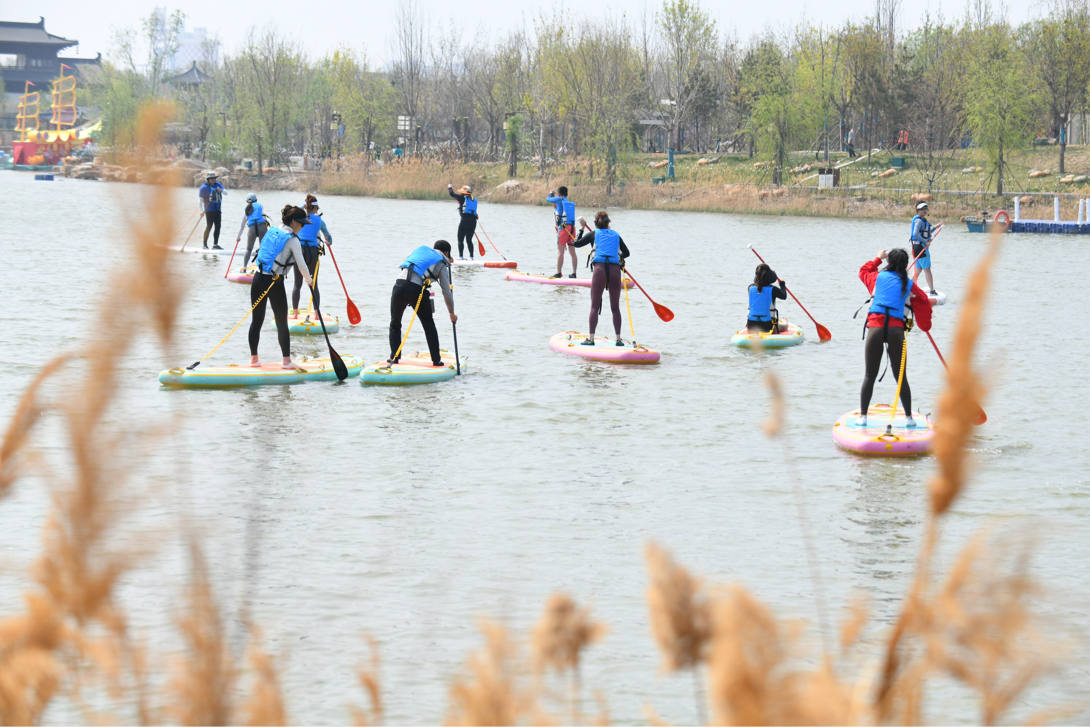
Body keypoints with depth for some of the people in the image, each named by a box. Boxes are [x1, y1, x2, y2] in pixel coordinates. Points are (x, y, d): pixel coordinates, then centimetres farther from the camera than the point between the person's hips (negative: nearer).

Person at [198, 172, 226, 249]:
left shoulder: (218, 185, 10)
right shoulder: (204, 187, -7)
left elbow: (226, 193, 7)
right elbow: (200, 199, -7)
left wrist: (221, 190, -16)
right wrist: (201, 210, -14)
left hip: (218, 209, 6)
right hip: (209, 210, -6)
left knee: (218, 227, 2)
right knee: (209, 226, -6)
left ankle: (215, 245, 6)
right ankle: (205, 245, 4)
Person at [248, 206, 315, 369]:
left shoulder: (272, 231, 10)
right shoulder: (293, 240, -9)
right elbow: (301, 265, -6)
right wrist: (309, 280, 9)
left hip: (258, 278, 6)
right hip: (274, 283, -6)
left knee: (257, 320, 10)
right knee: (282, 323, 3)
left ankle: (253, 359, 15)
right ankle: (286, 361, 6)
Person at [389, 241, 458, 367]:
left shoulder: (421, 249, 24)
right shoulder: (441, 265, 13)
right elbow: (447, 292, 13)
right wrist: (452, 313, 26)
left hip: (399, 284, 3)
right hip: (417, 289, -3)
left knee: (395, 324, 20)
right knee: (429, 325, 13)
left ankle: (394, 358, 18)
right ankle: (436, 360, 14)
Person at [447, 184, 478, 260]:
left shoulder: (463, 198, -1)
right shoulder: (474, 199, 15)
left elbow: (452, 194, 6)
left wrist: (450, 187, 24)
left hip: (465, 220, -6)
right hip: (473, 221, 6)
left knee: (460, 239, 1)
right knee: (469, 240, 12)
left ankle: (461, 256, -6)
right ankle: (471, 257, 7)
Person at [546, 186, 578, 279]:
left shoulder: (559, 199, 1)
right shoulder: (571, 203, 16)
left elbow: (548, 199, 16)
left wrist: (551, 193, 36)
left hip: (563, 227, -6)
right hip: (572, 227, 6)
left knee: (560, 251, -7)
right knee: (572, 252, 8)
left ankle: (559, 273, -10)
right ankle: (574, 273, 10)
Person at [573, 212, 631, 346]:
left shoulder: (594, 234, 10)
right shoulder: (616, 235, 17)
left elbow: (577, 243, 20)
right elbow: (626, 253, 25)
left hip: (600, 269, -2)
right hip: (615, 270, 2)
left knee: (595, 306, 1)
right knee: (615, 307, 8)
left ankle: (591, 338, -5)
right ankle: (618, 339, 5)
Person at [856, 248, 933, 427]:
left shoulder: (878, 277, 12)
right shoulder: (909, 285, 10)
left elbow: (863, 271, 32)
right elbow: (924, 303, 8)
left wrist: (878, 259, 46)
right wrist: (925, 325, 23)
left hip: (875, 328, 0)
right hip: (896, 330, 0)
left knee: (870, 375, 7)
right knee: (901, 377, 9)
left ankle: (862, 416, 3)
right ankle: (908, 417, 12)